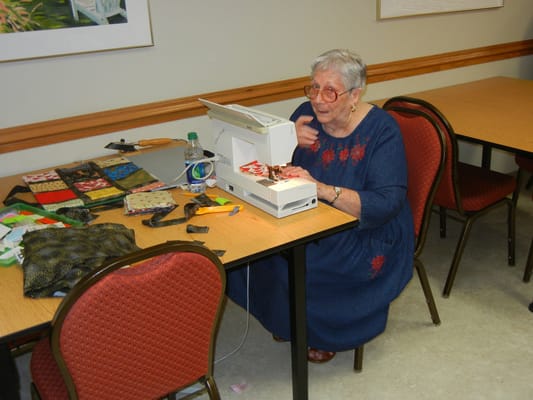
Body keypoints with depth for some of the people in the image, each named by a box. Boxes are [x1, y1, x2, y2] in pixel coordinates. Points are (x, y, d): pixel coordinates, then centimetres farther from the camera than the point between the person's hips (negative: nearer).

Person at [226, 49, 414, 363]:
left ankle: (325, 331, 5)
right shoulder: (307, 114, -1)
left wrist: (321, 188, -37)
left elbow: (386, 205, -26)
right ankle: (287, 320, 9)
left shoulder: (381, 131, -16)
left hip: (366, 236, -5)